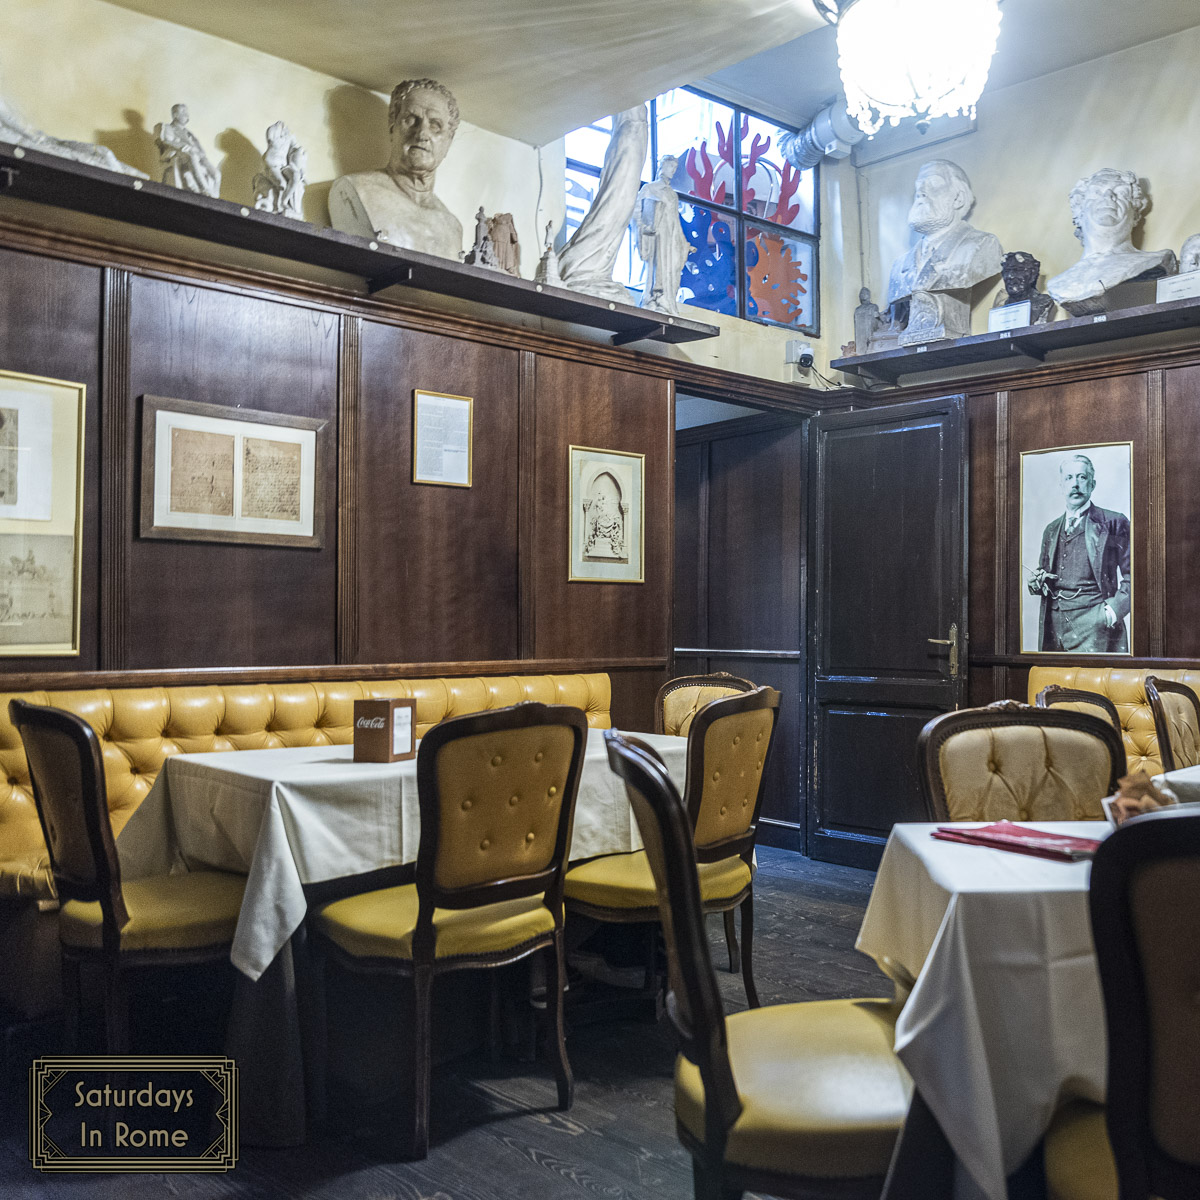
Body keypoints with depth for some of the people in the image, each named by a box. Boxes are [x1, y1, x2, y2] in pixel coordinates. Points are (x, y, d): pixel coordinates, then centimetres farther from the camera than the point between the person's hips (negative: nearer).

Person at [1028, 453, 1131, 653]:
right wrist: (1037, 583, 4)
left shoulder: (1113, 523, 3)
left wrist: (1113, 611, -13)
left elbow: (1132, 575, -2)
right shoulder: (1051, 530, 19)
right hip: (1054, 625, 5)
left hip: (1094, 623, -5)